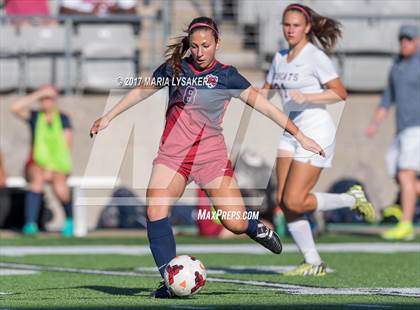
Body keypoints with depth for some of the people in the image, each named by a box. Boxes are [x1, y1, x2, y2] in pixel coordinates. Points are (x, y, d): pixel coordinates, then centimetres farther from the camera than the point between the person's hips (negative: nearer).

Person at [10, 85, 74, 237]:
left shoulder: (63, 119, 4)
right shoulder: (34, 116, 5)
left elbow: (66, 146, -5)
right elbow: (15, 107, -13)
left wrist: (51, 168, -16)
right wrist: (38, 94, -13)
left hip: (58, 165, 0)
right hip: (37, 163, 0)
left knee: (60, 188, -33)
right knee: (37, 178, -37)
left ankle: (70, 219, -2)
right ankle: (30, 224, -44)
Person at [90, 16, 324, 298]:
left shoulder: (226, 76, -2)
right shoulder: (174, 68, 5)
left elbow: (264, 105, -3)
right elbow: (141, 92, 19)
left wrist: (299, 136, -6)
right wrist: (108, 118, 22)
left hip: (211, 154, -2)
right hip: (173, 153, 2)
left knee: (236, 224, -8)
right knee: (155, 212, -20)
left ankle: (256, 229, 31)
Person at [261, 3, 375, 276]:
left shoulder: (316, 57, -10)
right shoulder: (280, 58, 12)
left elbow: (340, 93, -15)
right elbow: (266, 90, 24)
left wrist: (306, 97, -24)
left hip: (316, 131, -8)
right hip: (291, 133, 8)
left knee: (295, 201, -14)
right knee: (284, 202, -1)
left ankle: (352, 198, 8)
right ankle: (313, 264, 8)